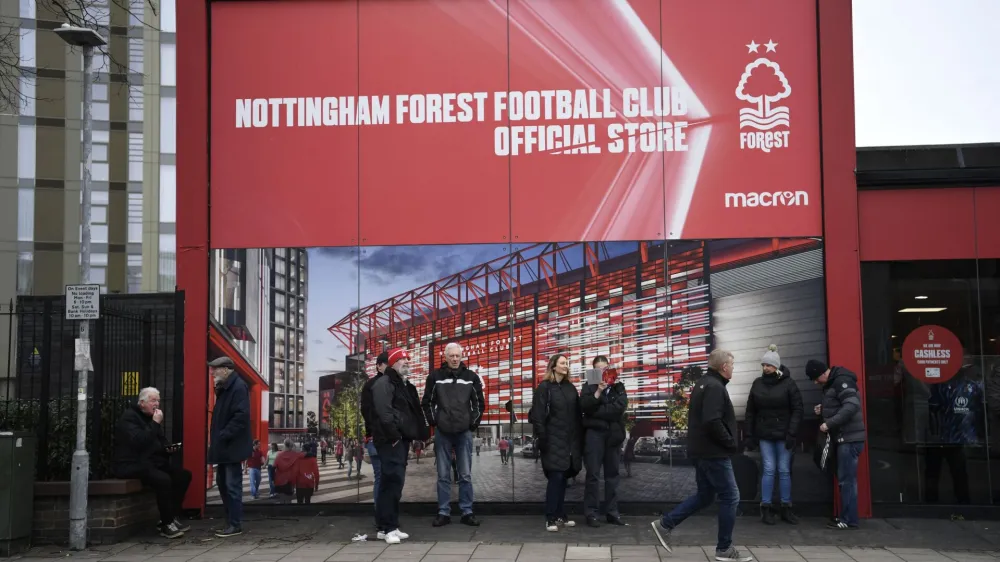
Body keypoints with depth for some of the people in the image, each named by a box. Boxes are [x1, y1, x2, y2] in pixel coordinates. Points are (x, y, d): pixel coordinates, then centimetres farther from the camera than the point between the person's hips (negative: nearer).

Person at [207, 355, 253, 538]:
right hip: (224, 447, 10)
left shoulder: (238, 387, -14)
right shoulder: (224, 388, 16)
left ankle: (235, 525, 0)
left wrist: (223, 436, -20)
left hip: (232, 447, -10)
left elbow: (241, 416, -22)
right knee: (224, 485, 13)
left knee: (232, 486, -6)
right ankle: (230, 521, 20)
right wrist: (216, 438, 11)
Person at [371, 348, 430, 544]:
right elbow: (383, 412, -22)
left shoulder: (405, 385, 23)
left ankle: (388, 526, 17)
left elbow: (413, 412, 27)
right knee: (393, 480, -13)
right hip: (391, 440, -10)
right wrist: (394, 436, -21)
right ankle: (388, 527, -10)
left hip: (402, 439, 10)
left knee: (393, 481, 11)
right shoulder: (384, 383, -9)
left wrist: (417, 434, 15)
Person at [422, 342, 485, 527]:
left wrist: (474, 423, 1)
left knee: (465, 475, 4)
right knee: (443, 476, 4)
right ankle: (443, 513, 9)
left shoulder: (471, 377, 5)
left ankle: (467, 512, 9)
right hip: (442, 433, 0)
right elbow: (427, 403, 7)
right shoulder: (435, 377, 3)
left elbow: (479, 403, 10)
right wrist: (434, 422, -2)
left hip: (464, 432, 1)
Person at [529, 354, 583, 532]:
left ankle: (560, 515, 16)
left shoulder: (570, 388, 14)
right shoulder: (544, 388, -4)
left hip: (570, 441, 6)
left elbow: (577, 415, 13)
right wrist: (542, 439, -15)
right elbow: (537, 416, -9)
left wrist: (579, 440, 7)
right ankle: (551, 518, -4)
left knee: (563, 478, 9)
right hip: (553, 441, -6)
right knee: (555, 478, -9)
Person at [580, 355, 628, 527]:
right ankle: (591, 513, -1)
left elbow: (621, 405, -5)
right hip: (594, 434, -3)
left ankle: (612, 512, 12)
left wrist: (597, 411, -10)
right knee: (593, 474, -4)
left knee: (612, 474, 7)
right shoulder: (589, 387, 6)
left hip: (613, 434, 3)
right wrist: (598, 392, -19)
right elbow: (584, 407, -8)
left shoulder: (618, 386, 11)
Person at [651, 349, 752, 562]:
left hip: (702, 450, 10)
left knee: (704, 496, 17)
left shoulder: (703, 383, 15)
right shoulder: (715, 387, -18)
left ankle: (665, 524, 15)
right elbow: (713, 422, -28)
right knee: (730, 497, -1)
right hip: (714, 452, -10)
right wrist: (731, 444, -15)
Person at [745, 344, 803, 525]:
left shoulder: (788, 383, -5)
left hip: (783, 434, -2)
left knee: (784, 470, 4)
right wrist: (750, 434, 4)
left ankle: (786, 508, 13)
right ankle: (766, 508, 5)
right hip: (764, 434, 2)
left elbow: (797, 410, -7)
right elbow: (750, 411, 8)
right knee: (768, 469, -1)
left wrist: (792, 433, -13)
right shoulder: (758, 383, 4)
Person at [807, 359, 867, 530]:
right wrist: (822, 411, 5)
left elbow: (852, 406, -26)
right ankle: (845, 517, 19)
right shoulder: (832, 384, 17)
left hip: (850, 438, -10)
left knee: (847, 480, -7)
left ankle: (849, 521, -3)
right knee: (844, 479, 13)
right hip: (844, 438, 10)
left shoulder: (842, 381, -14)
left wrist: (829, 424, -24)